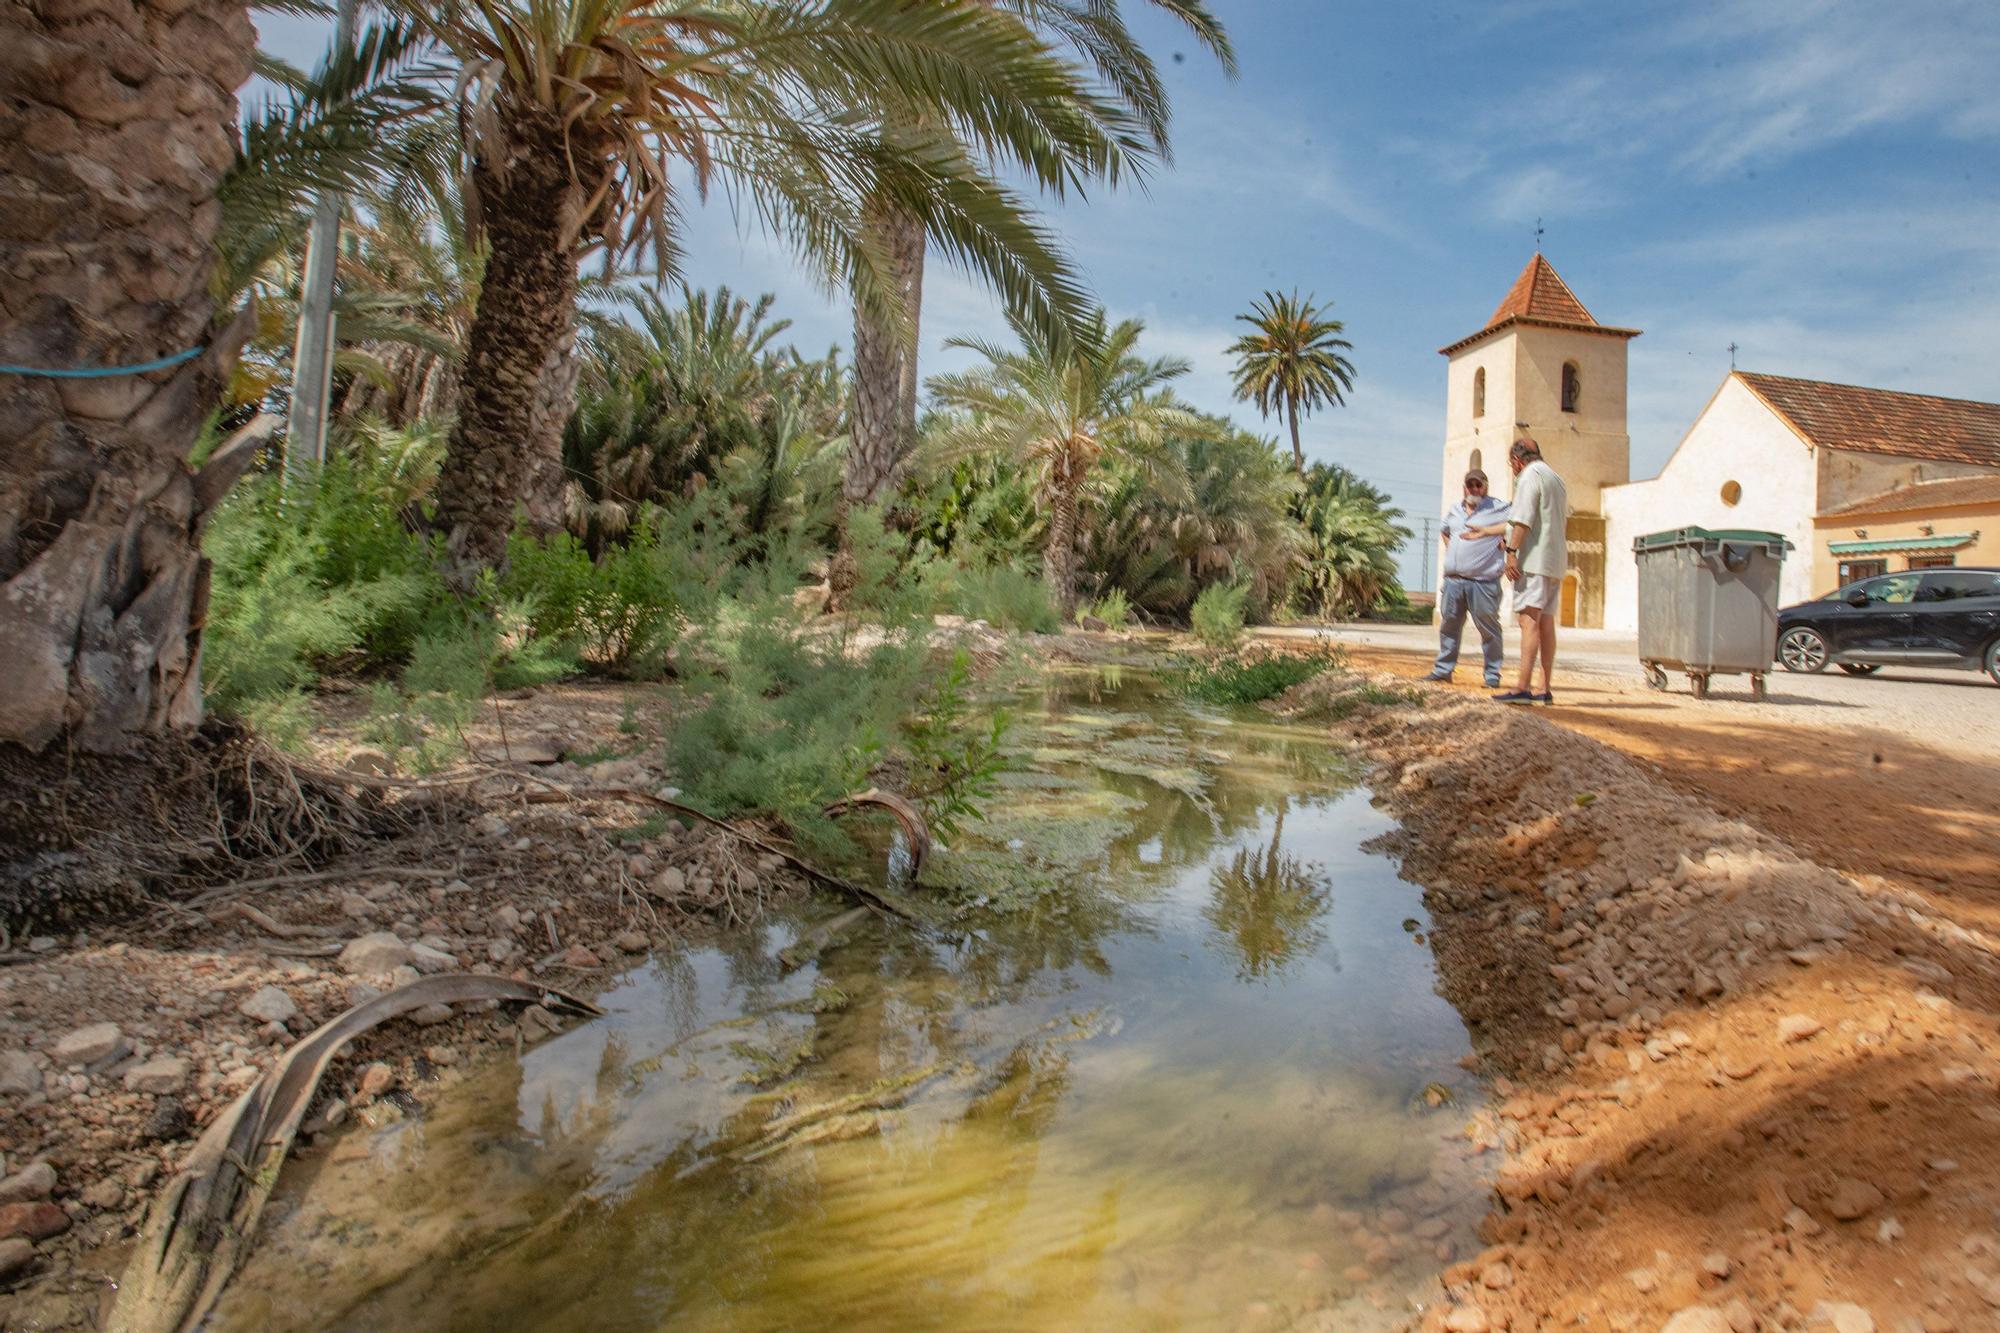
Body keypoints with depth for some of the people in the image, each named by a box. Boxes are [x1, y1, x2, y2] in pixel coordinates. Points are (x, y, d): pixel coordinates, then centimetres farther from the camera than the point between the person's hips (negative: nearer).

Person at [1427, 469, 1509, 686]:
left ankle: (1492, 673, 4)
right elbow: (1443, 529, 36)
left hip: (1483, 581, -5)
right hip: (1453, 580, 5)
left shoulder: (1497, 508, 0)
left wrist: (1486, 531, -15)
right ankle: (1443, 669, 17)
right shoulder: (1455, 510, 18)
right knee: (1449, 625, 9)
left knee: (1488, 627, -3)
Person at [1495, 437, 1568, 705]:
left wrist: (1511, 551, -19)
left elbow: (1522, 519, -16)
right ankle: (1545, 689, 11)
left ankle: (1523, 687, -24)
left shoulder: (1529, 475, -4)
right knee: (1546, 623, 10)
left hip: (1534, 558, -9)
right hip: (1556, 561, 9)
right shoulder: (1557, 480, 24)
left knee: (1529, 620, -16)